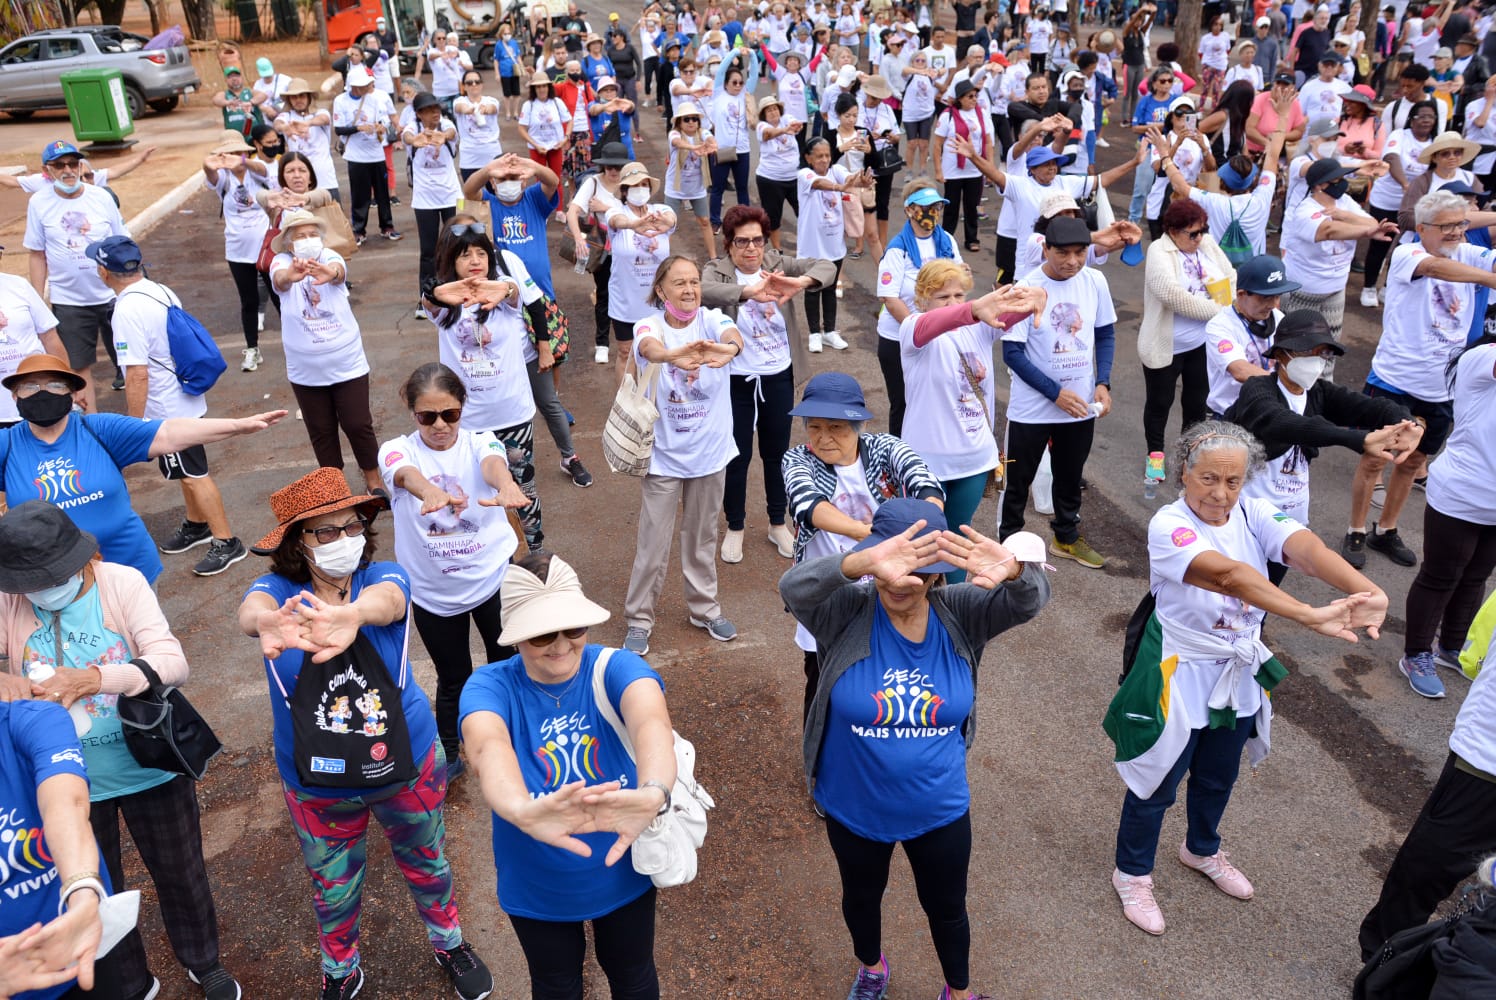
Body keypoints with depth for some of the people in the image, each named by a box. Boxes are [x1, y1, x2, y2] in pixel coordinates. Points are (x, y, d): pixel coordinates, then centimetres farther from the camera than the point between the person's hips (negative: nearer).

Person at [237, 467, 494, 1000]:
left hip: (407, 763, 0)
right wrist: (268, 622, -67)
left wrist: (349, 614, -67)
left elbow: (385, 600, -41)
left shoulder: (383, 575, -17)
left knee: (426, 865, 23)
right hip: (317, 785, 0)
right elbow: (250, 609, -41)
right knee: (332, 890, 22)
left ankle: (449, 944, 53)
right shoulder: (277, 589, -17)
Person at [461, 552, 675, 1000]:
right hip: (536, 887, 0)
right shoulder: (491, 686, -21)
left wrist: (653, 792, -67)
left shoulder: (614, 668, -21)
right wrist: (522, 811, -68)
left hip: (623, 869, 0)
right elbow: (488, 746, -44)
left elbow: (651, 720, -44)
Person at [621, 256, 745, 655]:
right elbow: (649, 345, -37)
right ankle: (639, 619, 23)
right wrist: (670, 355, -61)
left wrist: (729, 347, -57)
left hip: (710, 452, 2)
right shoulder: (649, 326, -12)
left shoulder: (711, 319, -7)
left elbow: (730, 333, -31)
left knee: (703, 537, 19)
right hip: (664, 455, -2)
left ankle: (705, 608, 37)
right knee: (653, 544, 5)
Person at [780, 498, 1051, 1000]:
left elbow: (1030, 600, -31)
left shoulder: (959, 615, -16)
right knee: (862, 897, 28)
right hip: (854, 809, 0)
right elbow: (793, 587, -42)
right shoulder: (847, 615, -23)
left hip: (940, 811, 1)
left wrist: (1013, 570, -57)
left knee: (946, 909, 25)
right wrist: (862, 562, -63)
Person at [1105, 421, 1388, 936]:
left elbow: (1305, 547, -30)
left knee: (1219, 776, 26)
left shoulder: (1253, 514, -11)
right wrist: (1311, 616, -52)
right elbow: (1226, 573, -43)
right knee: (1157, 781, 11)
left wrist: (1365, 591, -49)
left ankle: (1202, 850, 54)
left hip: (1239, 676, 6)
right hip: (1178, 677, -5)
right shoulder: (1168, 526, -26)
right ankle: (1132, 873, 35)